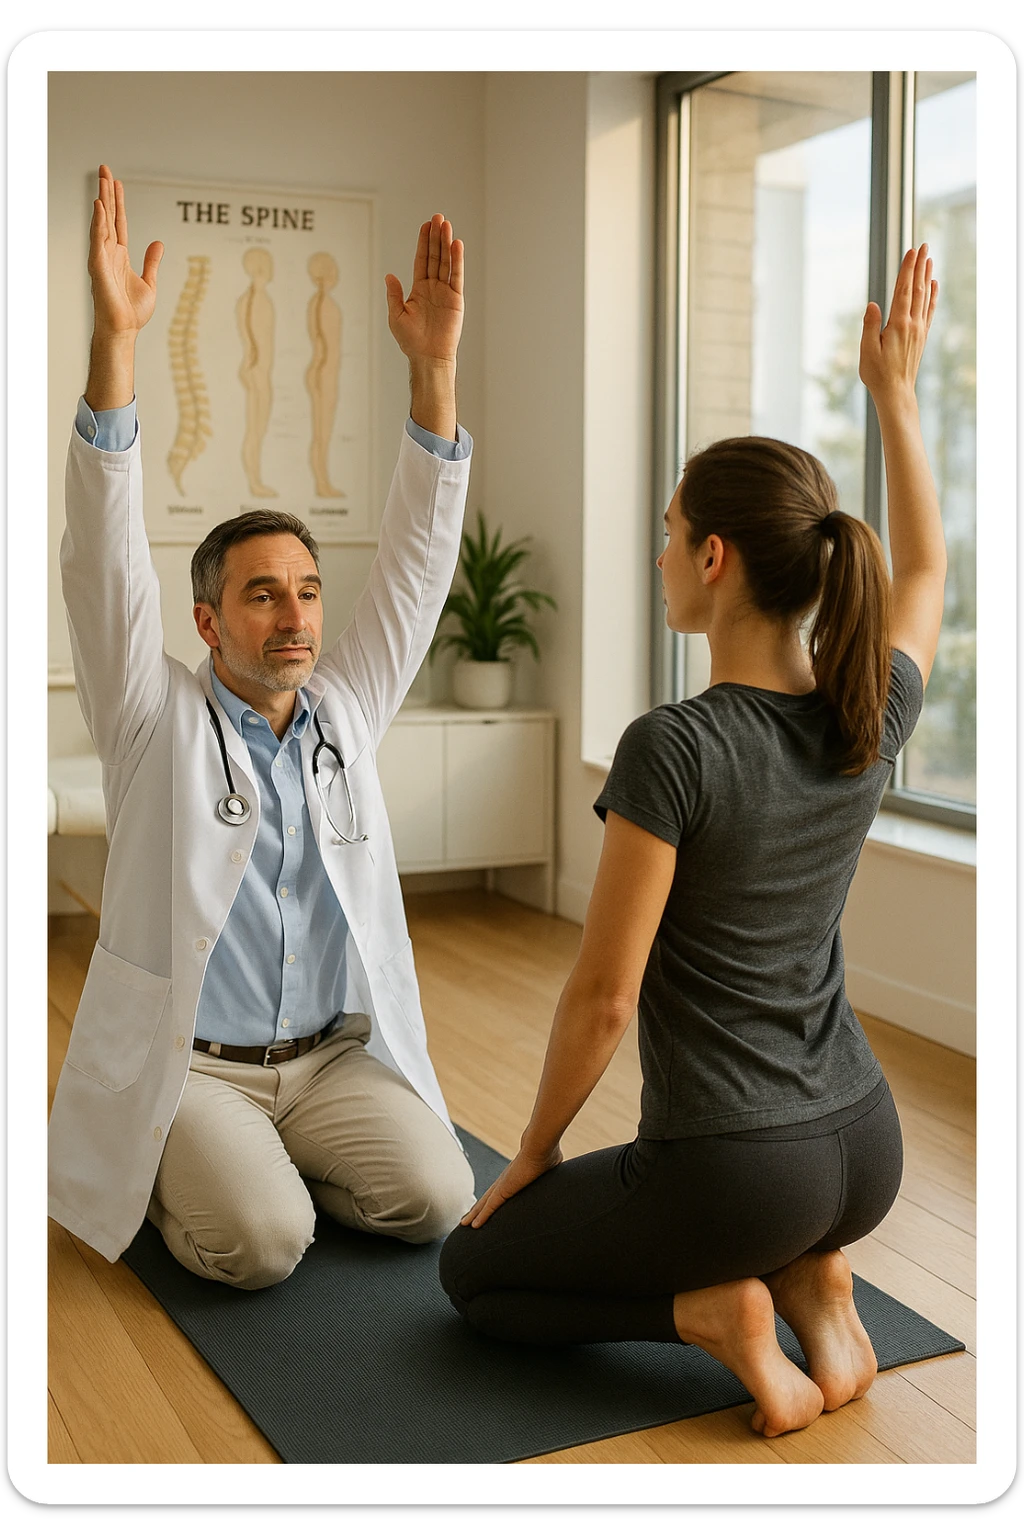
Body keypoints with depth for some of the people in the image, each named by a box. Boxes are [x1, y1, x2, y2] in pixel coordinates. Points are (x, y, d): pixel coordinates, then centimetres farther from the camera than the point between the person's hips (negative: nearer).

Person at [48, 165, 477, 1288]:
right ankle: (173, 1171, 10)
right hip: (185, 1062, -4)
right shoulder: (157, 722, -5)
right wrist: (114, 338, -28)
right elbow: (106, 560, -17)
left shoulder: (346, 712, 5)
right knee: (261, 1241, -24)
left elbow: (415, 564, -2)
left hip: (334, 1057, 4)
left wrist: (432, 365, -12)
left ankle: (268, 1157, 14)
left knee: (434, 1199, -16)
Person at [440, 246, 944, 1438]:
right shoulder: (869, 722, -6)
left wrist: (532, 1156, -2)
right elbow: (926, 570, 16)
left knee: (473, 1267, 19)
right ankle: (804, 1278, 11)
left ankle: (708, 1309, -1)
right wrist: (894, 392, 19)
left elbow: (603, 996, -18)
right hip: (866, 1154, 6)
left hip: (735, 1169, -6)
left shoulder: (674, 748, -24)